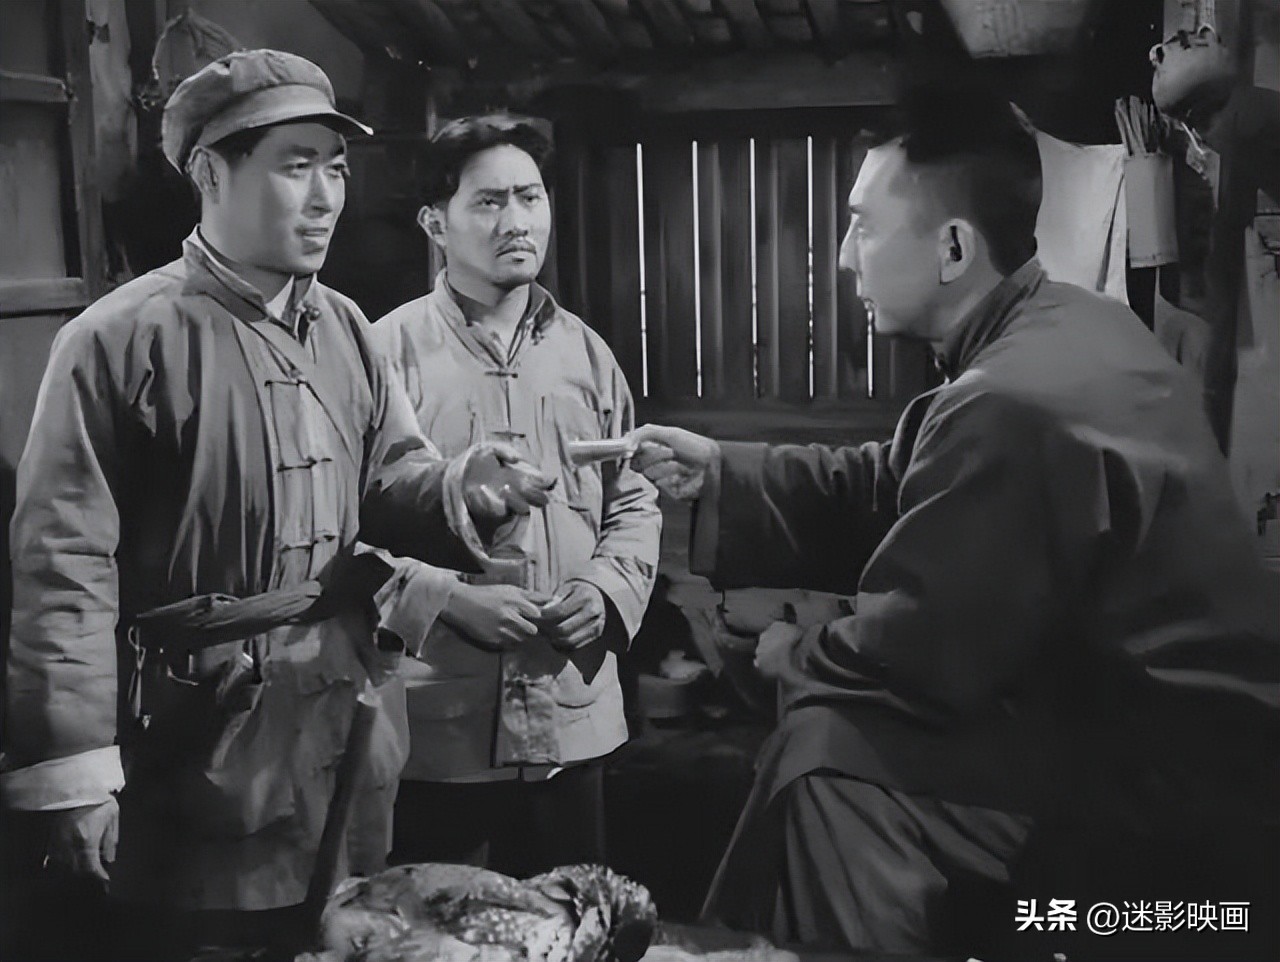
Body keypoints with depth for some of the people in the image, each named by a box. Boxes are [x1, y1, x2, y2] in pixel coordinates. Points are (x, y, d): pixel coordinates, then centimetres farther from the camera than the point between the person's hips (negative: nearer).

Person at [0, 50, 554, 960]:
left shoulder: (345, 327, 8)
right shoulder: (120, 339, -14)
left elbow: (389, 482, 10)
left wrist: (458, 490, -15)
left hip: (353, 720, 6)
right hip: (205, 737, -6)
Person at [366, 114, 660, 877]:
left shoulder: (586, 351, 10)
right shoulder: (389, 350, -7)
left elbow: (635, 501, 14)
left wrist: (608, 588, -3)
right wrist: (451, 599, -18)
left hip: (573, 715, 5)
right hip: (438, 725, -4)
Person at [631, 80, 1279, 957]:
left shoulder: (1012, 406, -28)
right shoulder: (1070, 328, 5)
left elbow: (912, 654, -21)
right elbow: (888, 488, 10)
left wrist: (793, 656, -1)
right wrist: (718, 472, 5)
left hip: (1170, 787, -10)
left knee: (831, 752, -11)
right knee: (839, 713, 13)